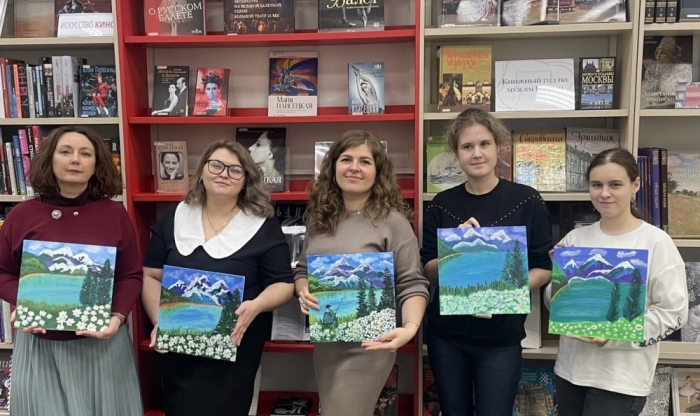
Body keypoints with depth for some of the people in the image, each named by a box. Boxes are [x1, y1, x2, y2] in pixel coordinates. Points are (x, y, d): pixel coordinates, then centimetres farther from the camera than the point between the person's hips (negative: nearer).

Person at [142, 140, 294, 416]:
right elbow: (151, 277, 6)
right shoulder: (173, 219, 3)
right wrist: (158, 320, -9)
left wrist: (256, 306, -24)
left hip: (235, 346, -3)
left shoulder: (264, 226, -6)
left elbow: (283, 284, -5)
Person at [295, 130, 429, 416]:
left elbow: (412, 284, -12)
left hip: (367, 344, -6)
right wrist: (303, 292, -8)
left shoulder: (392, 221, -11)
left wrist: (410, 326, -29)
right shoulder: (319, 218, 6)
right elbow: (302, 270, 14)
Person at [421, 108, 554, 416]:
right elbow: (428, 273, 1)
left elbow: (544, 268, -2)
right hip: (446, 334, 2)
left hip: (501, 336, -2)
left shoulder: (527, 201, -5)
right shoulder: (442, 204, 0)